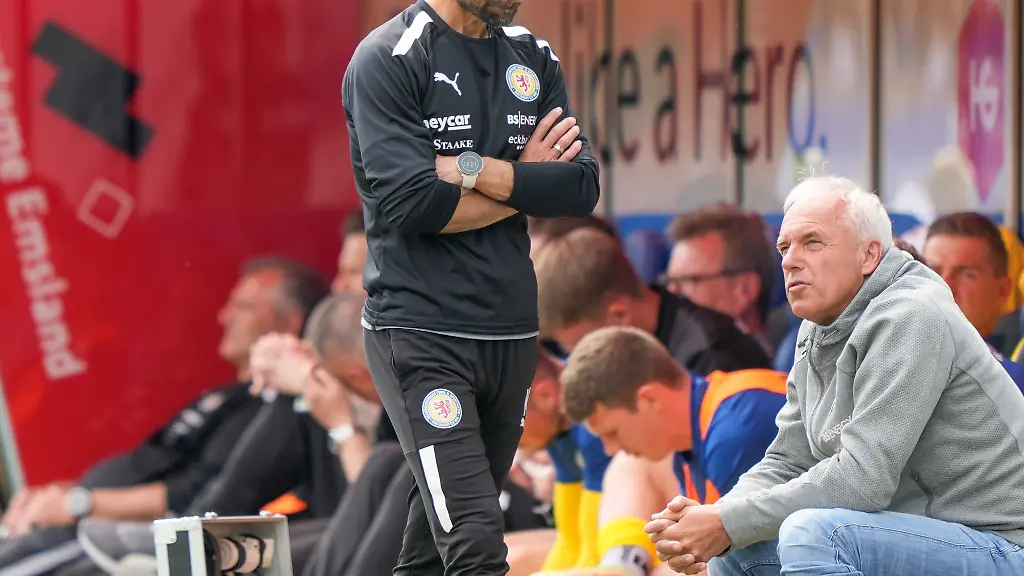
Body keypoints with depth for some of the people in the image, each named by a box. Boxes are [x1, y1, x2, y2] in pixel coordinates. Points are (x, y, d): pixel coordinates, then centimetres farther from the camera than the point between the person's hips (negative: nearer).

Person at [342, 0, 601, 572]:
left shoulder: (534, 58, 11)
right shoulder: (389, 59, -8)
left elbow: (582, 189, -1)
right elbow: (414, 203, -18)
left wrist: (471, 168, -12)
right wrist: (523, 183, -5)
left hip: (512, 329, 6)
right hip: (421, 330, -6)